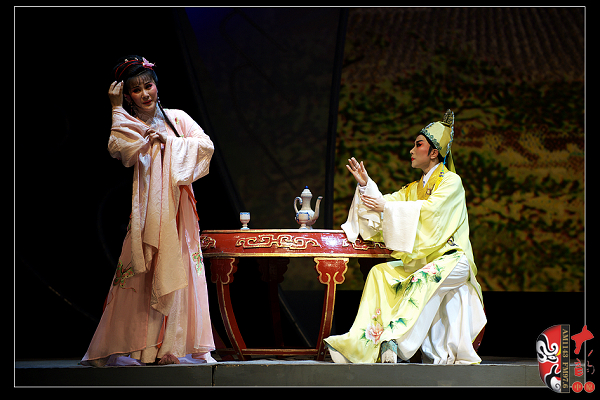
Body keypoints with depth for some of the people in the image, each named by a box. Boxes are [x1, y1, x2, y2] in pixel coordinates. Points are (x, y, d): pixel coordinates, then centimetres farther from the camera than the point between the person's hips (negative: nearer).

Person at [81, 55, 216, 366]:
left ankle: (176, 345, 2)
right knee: (139, 274, -9)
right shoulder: (127, 125, 8)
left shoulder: (177, 119, 12)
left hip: (177, 206, 2)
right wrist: (116, 109, -8)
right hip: (147, 207, -2)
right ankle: (127, 347, -8)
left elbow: (206, 146, 1)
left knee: (179, 271, -2)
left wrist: (169, 141, -7)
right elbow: (118, 148, -13)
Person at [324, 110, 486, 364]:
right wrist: (365, 185, -5)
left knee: (425, 279, -37)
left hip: (451, 258, -7)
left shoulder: (451, 182, -3)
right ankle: (366, 340, -30)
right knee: (380, 272, -16)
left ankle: (397, 340, -47)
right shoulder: (414, 188, 21)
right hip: (420, 261, 7)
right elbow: (388, 202, 10)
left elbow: (429, 209, -19)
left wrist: (387, 208, -19)